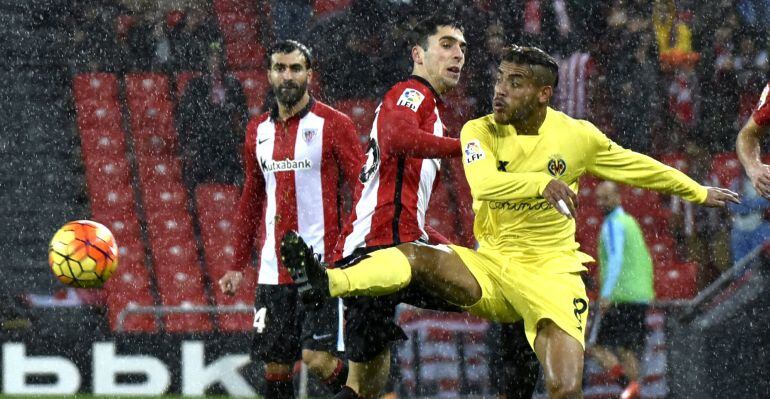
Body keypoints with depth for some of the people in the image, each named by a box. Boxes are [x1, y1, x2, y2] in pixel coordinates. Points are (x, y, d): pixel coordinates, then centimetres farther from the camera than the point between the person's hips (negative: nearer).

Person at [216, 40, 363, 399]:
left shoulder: (333, 125, -3)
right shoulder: (258, 130, 13)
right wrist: (238, 265, 20)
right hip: (274, 270, 5)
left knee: (318, 358, -15)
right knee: (275, 366, 4)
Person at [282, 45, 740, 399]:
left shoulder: (578, 136, -1)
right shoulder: (480, 131, -3)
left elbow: (638, 167, 15)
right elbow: (483, 183, -24)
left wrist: (699, 193, 27)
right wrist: (544, 183, -37)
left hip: (550, 273, 0)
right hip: (490, 265, 0)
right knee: (416, 256, -28)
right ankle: (328, 282, -52)